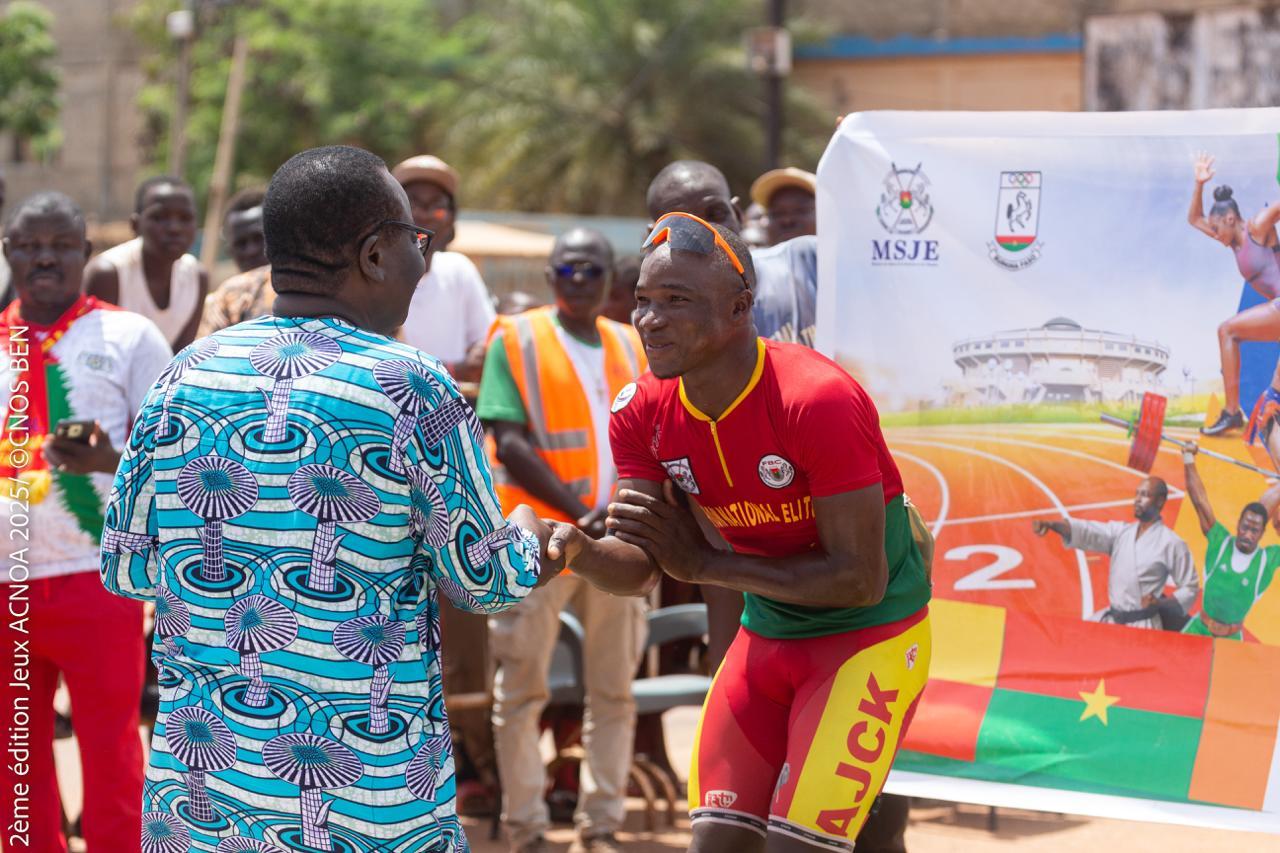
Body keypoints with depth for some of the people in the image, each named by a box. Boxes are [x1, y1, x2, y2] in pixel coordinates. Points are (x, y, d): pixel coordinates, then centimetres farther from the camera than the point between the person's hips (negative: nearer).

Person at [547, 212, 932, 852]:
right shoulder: (643, 414, -6)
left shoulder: (820, 402, -27)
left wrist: (707, 564, -25)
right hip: (766, 636, 6)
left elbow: (861, 579, -26)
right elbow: (643, 561, -5)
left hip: (869, 637, -6)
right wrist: (575, 549, -28)